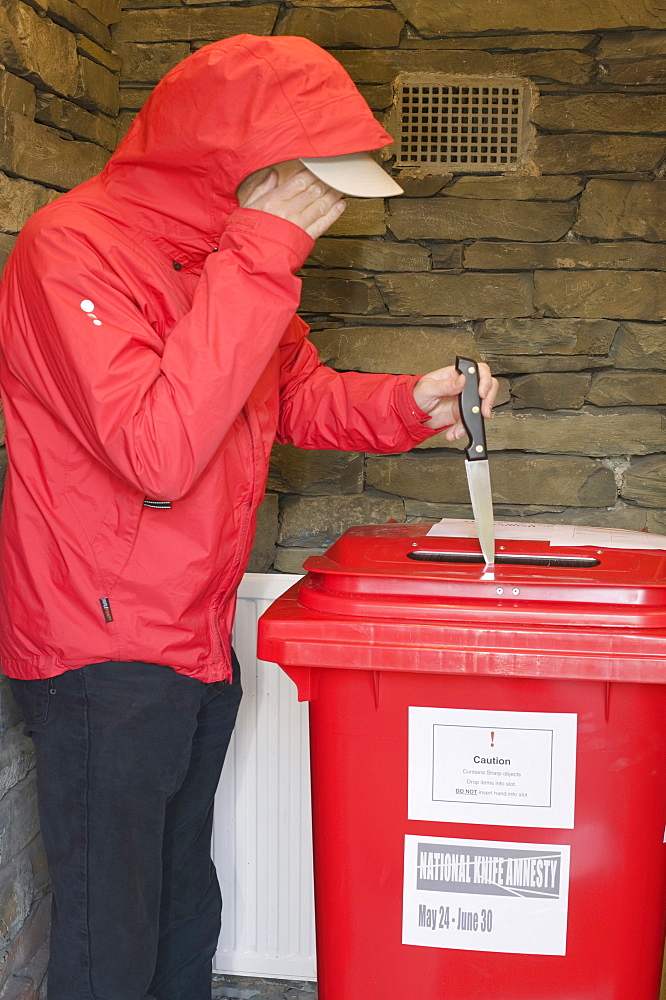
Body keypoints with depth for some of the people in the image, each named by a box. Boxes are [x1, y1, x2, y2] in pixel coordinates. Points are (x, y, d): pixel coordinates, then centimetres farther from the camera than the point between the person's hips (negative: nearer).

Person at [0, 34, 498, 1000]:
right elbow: (156, 449, -30)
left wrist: (410, 404, -5)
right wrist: (262, 259, -29)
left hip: (200, 641, 8)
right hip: (104, 655, -8)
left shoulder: (235, 254, 7)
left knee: (185, 910, 22)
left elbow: (299, 393, 15)